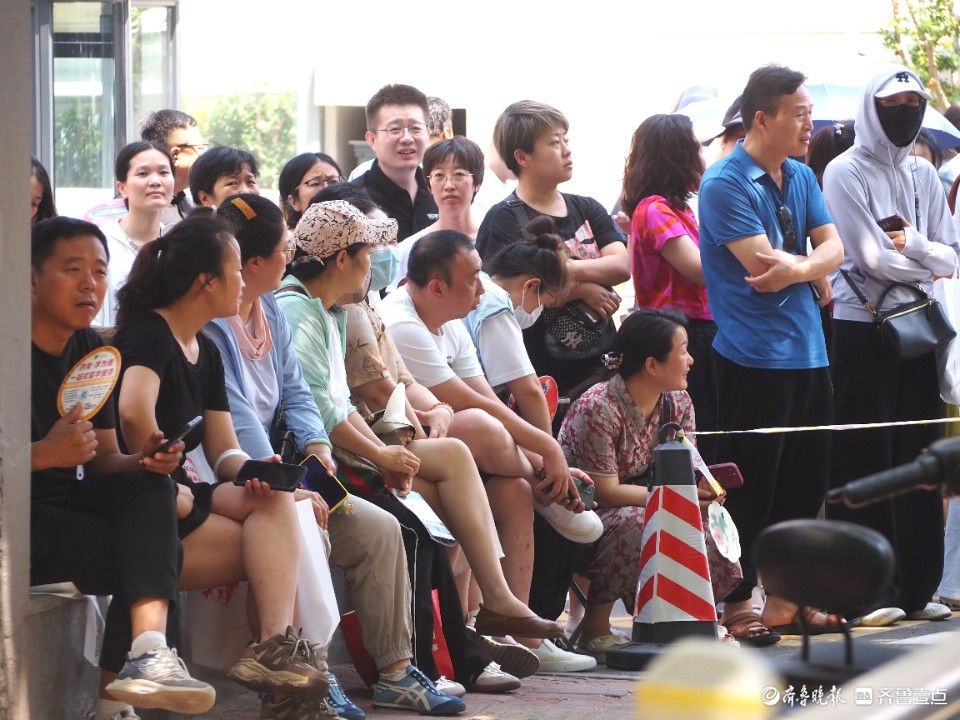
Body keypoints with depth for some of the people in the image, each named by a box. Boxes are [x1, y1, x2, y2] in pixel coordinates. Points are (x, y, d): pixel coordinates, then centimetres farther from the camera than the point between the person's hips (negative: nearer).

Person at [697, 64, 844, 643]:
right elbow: (764, 263, -18)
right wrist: (817, 272, -3)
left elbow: (832, 248, 5)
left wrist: (799, 268, -15)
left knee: (806, 482, 10)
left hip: (808, 350, 7)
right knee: (752, 487, -3)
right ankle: (737, 603, 4)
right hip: (756, 356, -7)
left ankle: (787, 597, 19)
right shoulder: (725, 183, -11)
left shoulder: (801, 178, 13)